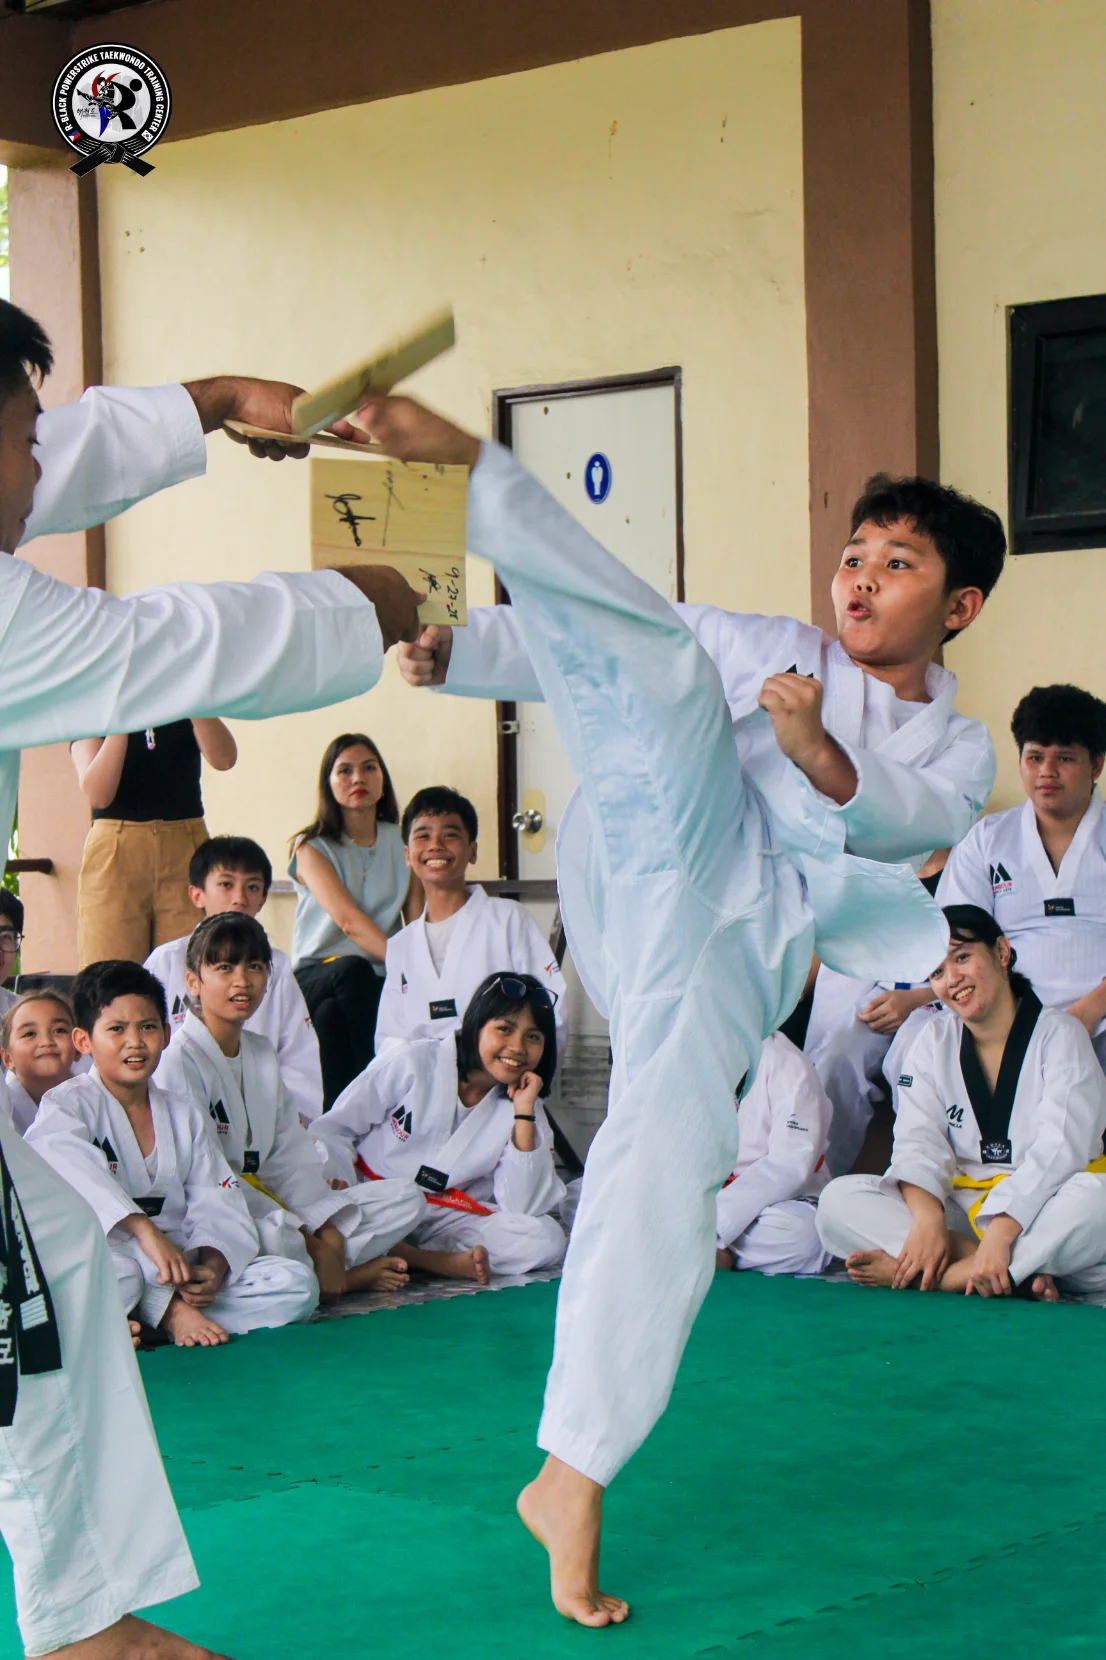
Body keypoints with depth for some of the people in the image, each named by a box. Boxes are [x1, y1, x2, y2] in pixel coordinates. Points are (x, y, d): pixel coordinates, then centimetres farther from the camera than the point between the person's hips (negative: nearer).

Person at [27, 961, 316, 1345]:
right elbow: (73, 1171, -25)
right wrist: (144, 1230, -39)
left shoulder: (186, 1116, 17)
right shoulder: (67, 1105, 0)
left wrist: (212, 1267, -17)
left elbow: (217, 1207, 6)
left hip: (179, 1267, 6)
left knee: (296, 1285, -12)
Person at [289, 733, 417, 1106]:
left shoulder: (401, 842, 13)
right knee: (352, 970, -36)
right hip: (316, 975, -2)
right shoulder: (312, 847, 1)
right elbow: (348, 921, -14)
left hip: (380, 980, 2)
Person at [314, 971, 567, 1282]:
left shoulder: (524, 1108, 3)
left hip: (442, 1224, 3)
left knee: (546, 1238, -23)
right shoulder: (412, 1061, -2)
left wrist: (524, 1113, -11)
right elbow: (333, 1130, 1)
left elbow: (521, 1208, -8)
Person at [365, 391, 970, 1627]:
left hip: (740, 937, 0)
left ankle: (570, 1482, -5)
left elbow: (903, 818, -5)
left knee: (667, 1180, -11)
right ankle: (455, 458, -38)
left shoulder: (954, 750, 19)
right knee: (661, 669, -23)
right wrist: (458, 654, -3)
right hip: (675, 830, 0)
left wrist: (821, 757, -26)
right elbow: (593, 653, 13)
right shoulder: (769, 646, 19)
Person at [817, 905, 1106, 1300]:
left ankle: (947, 1275, -33)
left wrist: (1000, 1233, -31)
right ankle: (1016, 1274, -31)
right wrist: (927, 1218, -26)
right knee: (838, 1201, -18)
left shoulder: (1059, 1034, -2)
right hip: (961, 1211, 4)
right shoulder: (933, 1041, 11)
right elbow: (918, 1143, -4)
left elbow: (1059, 1150, -16)